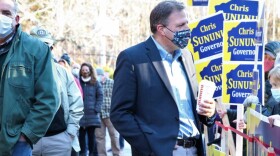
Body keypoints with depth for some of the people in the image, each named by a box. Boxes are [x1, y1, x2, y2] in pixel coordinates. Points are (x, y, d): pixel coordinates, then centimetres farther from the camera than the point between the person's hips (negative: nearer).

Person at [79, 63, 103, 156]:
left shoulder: (95, 83, 4)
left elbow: (100, 96, 3)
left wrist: (97, 109, -7)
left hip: (92, 114, -1)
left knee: (91, 136, 4)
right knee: (81, 135, 6)